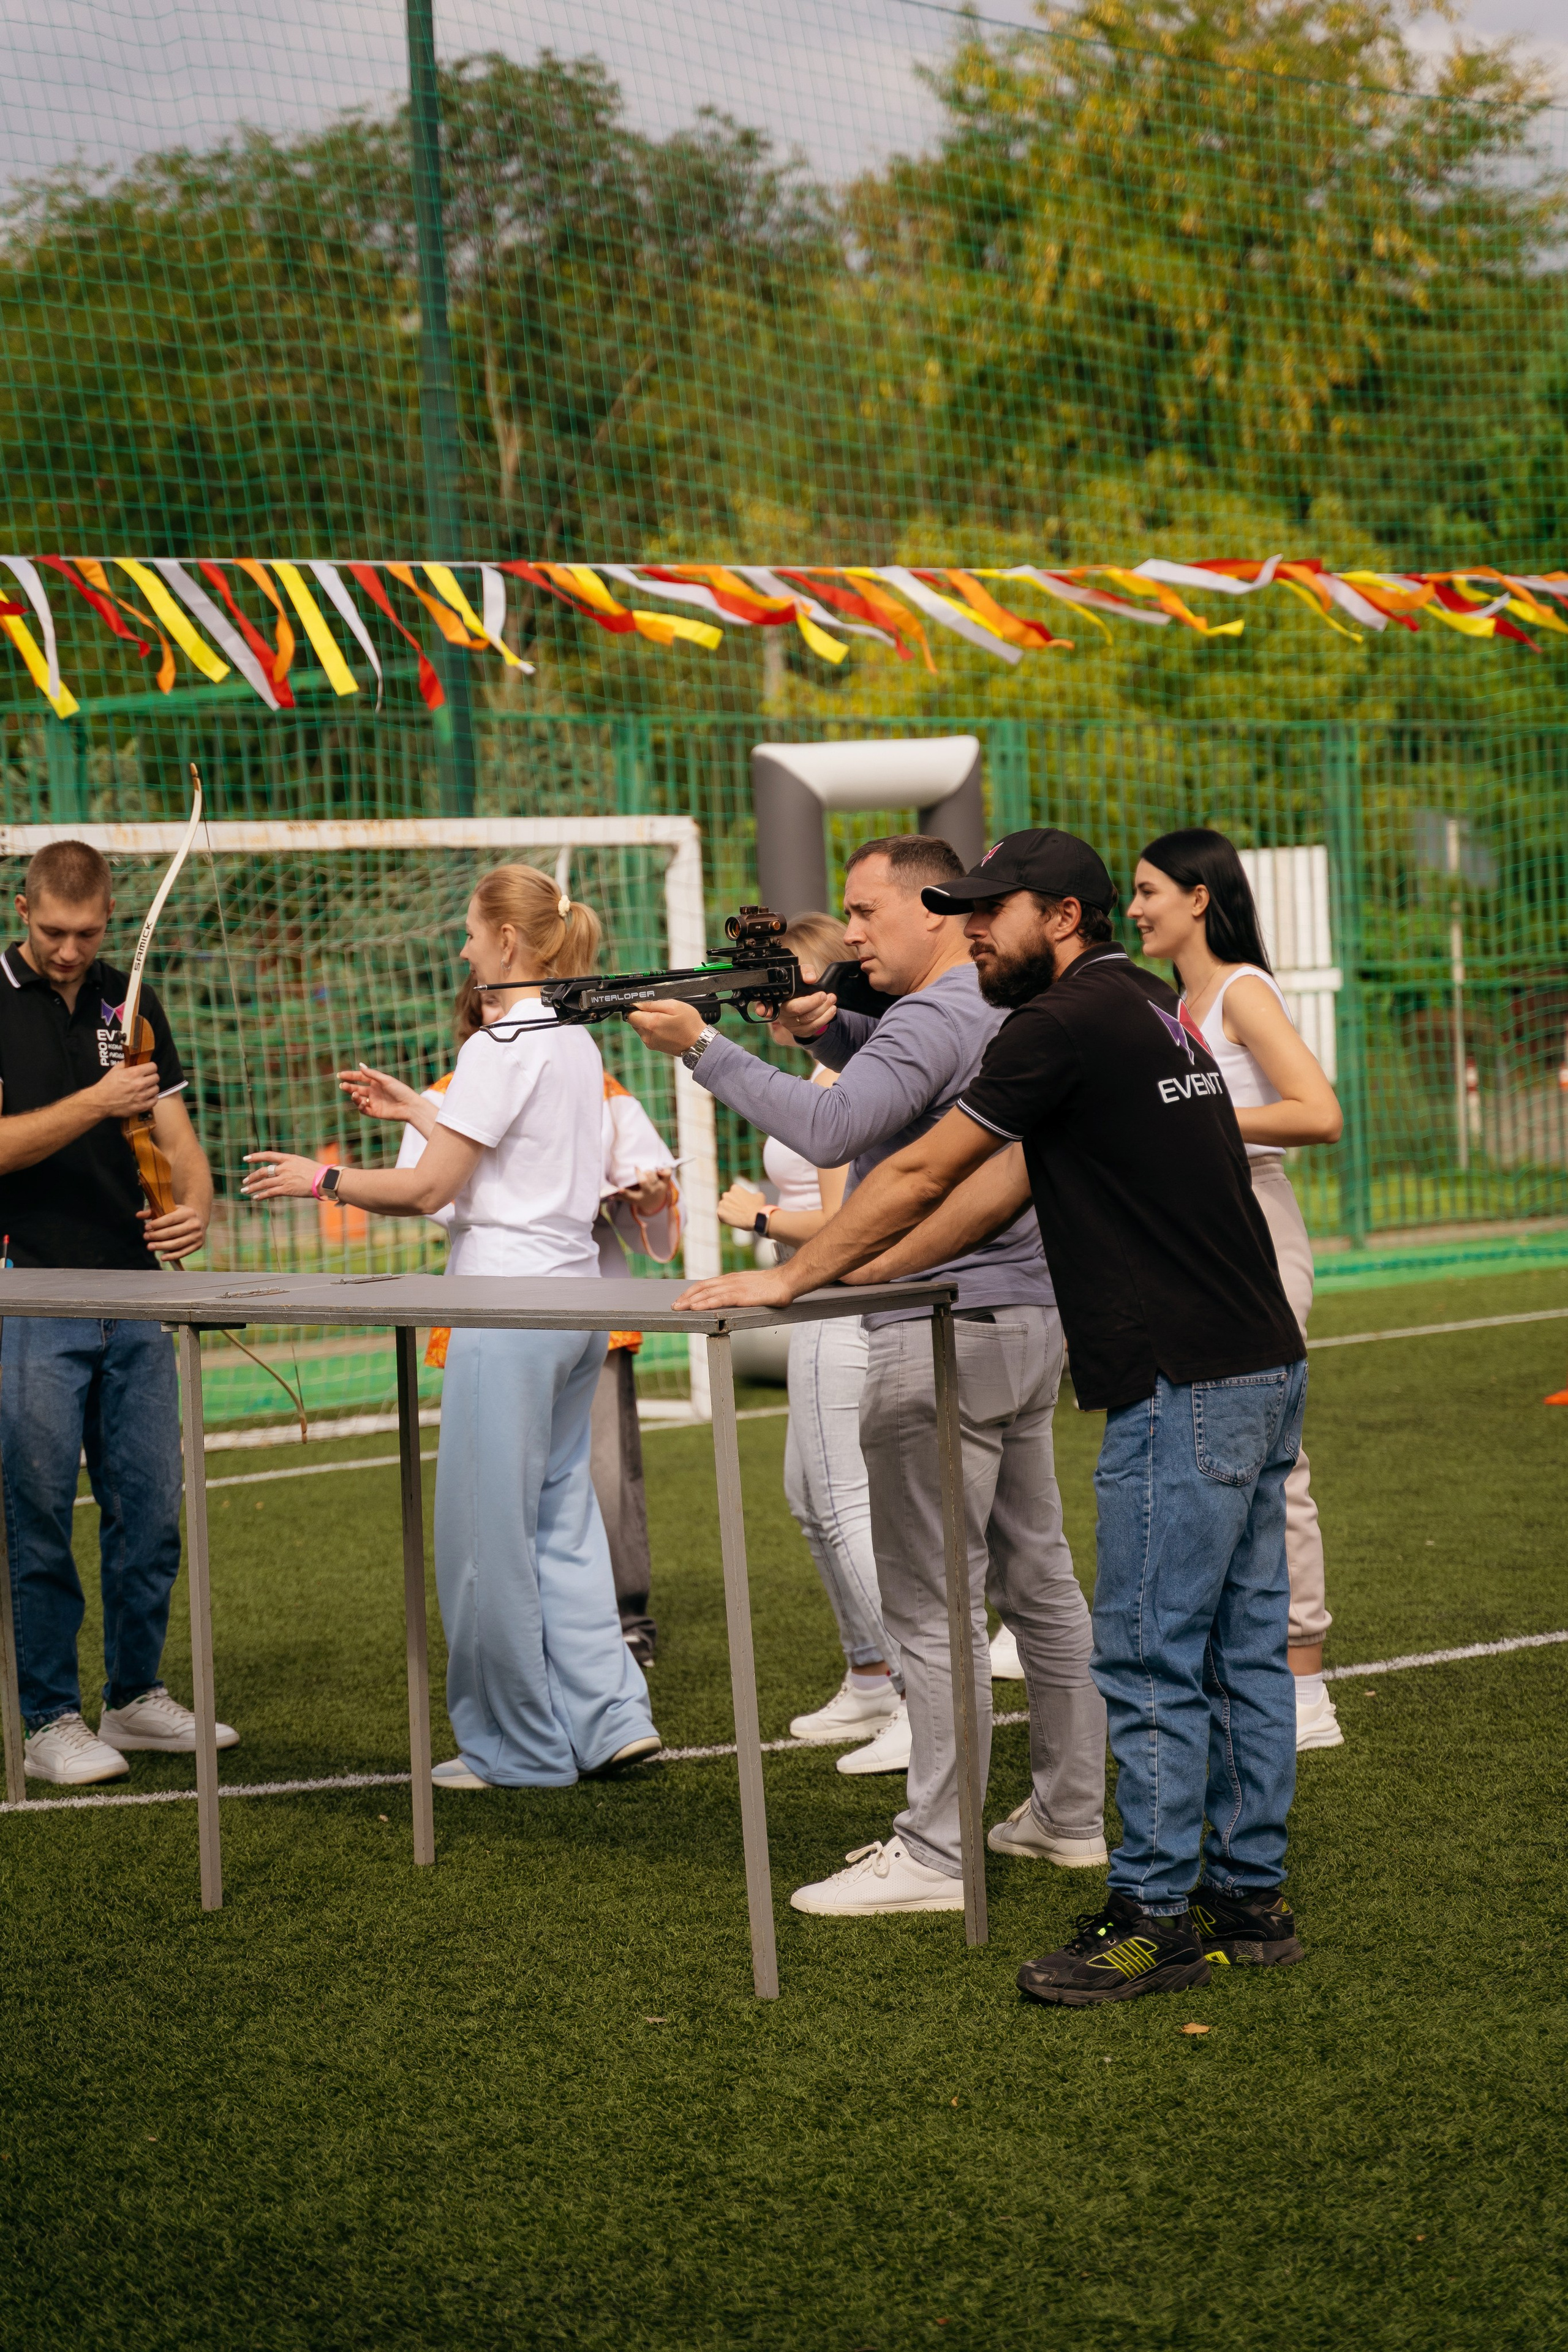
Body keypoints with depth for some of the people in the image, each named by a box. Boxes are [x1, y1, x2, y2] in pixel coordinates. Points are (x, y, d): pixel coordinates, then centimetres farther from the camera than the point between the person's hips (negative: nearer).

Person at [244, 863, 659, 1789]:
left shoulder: (500, 1046, -12)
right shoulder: (577, 1042, 13)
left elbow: (431, 1190, -13)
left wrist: (322, 1179, -2)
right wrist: (425, 1113, 24)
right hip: (577, 1297, 9)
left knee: (490, 1531, 0)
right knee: (562, 1517, 13)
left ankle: (519, 1747, 7)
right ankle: (609, 1717, 9)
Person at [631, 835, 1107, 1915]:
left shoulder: (935, 1018, -16)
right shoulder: (1004, 1009, 15)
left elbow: (828, 1131, -28)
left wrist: (703, 1046, -23)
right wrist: (830, 1032, 10)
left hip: (946, 1335, -10)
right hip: (1029, 1321, 10)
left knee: (934, 1606, -7)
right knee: (1038, 1579, 15)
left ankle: (936, 1856, -4)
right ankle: (1072, 1815, 24)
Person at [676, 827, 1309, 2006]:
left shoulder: (1073, 1019, -12)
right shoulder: (1144, 1006, 19)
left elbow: (921, 1171, -7)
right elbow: (1001, 1182, 21)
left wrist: (793, 1278, 3)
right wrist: (862, 1271, 22)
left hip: (1186, 1387, -10)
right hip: (1261, 1368, 10)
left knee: (1152, 1662, -4)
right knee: (1242, 1647, 12)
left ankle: (1153, 1917, 1)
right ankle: (1249, 1897, 18)